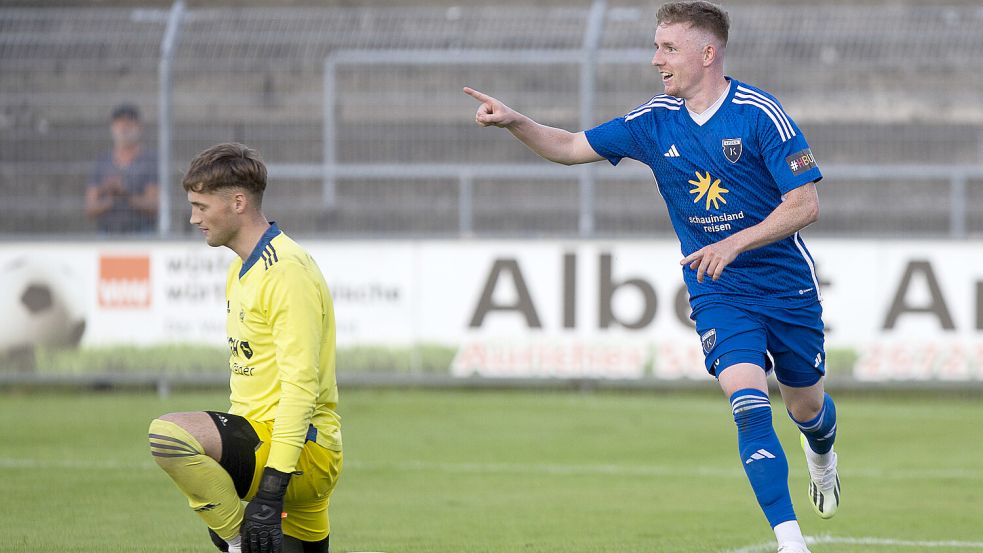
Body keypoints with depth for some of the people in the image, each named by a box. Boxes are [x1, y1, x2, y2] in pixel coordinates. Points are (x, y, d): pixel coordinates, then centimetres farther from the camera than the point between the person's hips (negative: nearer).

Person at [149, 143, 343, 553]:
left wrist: (269, 494, -26)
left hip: (301, 450, -10)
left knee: (169, 434, -27)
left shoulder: (287, 271, -13)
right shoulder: (242, 269, 19)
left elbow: (301, 386, -20)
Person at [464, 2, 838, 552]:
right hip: (717, 293, 2)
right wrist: (515, 122, -11)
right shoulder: (655, 121, -3)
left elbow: (806, 204, -18)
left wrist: (733, 244, -26)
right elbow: (572, 147, 6)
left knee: (807, 407, 14)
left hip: (787, 285, -1)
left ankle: (822, 455, 52)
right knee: (750, 407, -20)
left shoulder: (760, 113, -16)